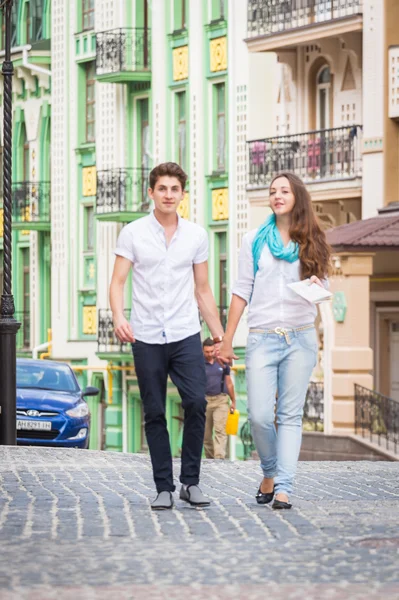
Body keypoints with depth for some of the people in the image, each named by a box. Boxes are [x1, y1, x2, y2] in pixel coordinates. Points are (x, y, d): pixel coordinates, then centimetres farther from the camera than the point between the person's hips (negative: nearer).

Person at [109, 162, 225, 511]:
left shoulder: (196, 236, 8)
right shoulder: (133, 234, 2)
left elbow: (202, 290, 14)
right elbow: (118, 282, -1)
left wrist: (220, 336, 12)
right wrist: (119, 317, -20)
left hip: (186, 335, 1)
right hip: (147, 338, -1)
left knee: (196, 403, -14)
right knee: (155, 414, 2)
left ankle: (191, 481, -2)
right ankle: (164, 488, 8)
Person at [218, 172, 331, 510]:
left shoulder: (311, 242, 9)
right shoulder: (254, 241, 9)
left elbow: (323, 288, 14)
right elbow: (242, 291, 10)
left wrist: (318, 286, -11)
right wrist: (227, 340, 8)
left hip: (301, 338, 0)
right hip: (263, 339, 0)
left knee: (291, 415, -3)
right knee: (259, 415, -9)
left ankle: (283, 489, -4)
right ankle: (270, 471, 16)